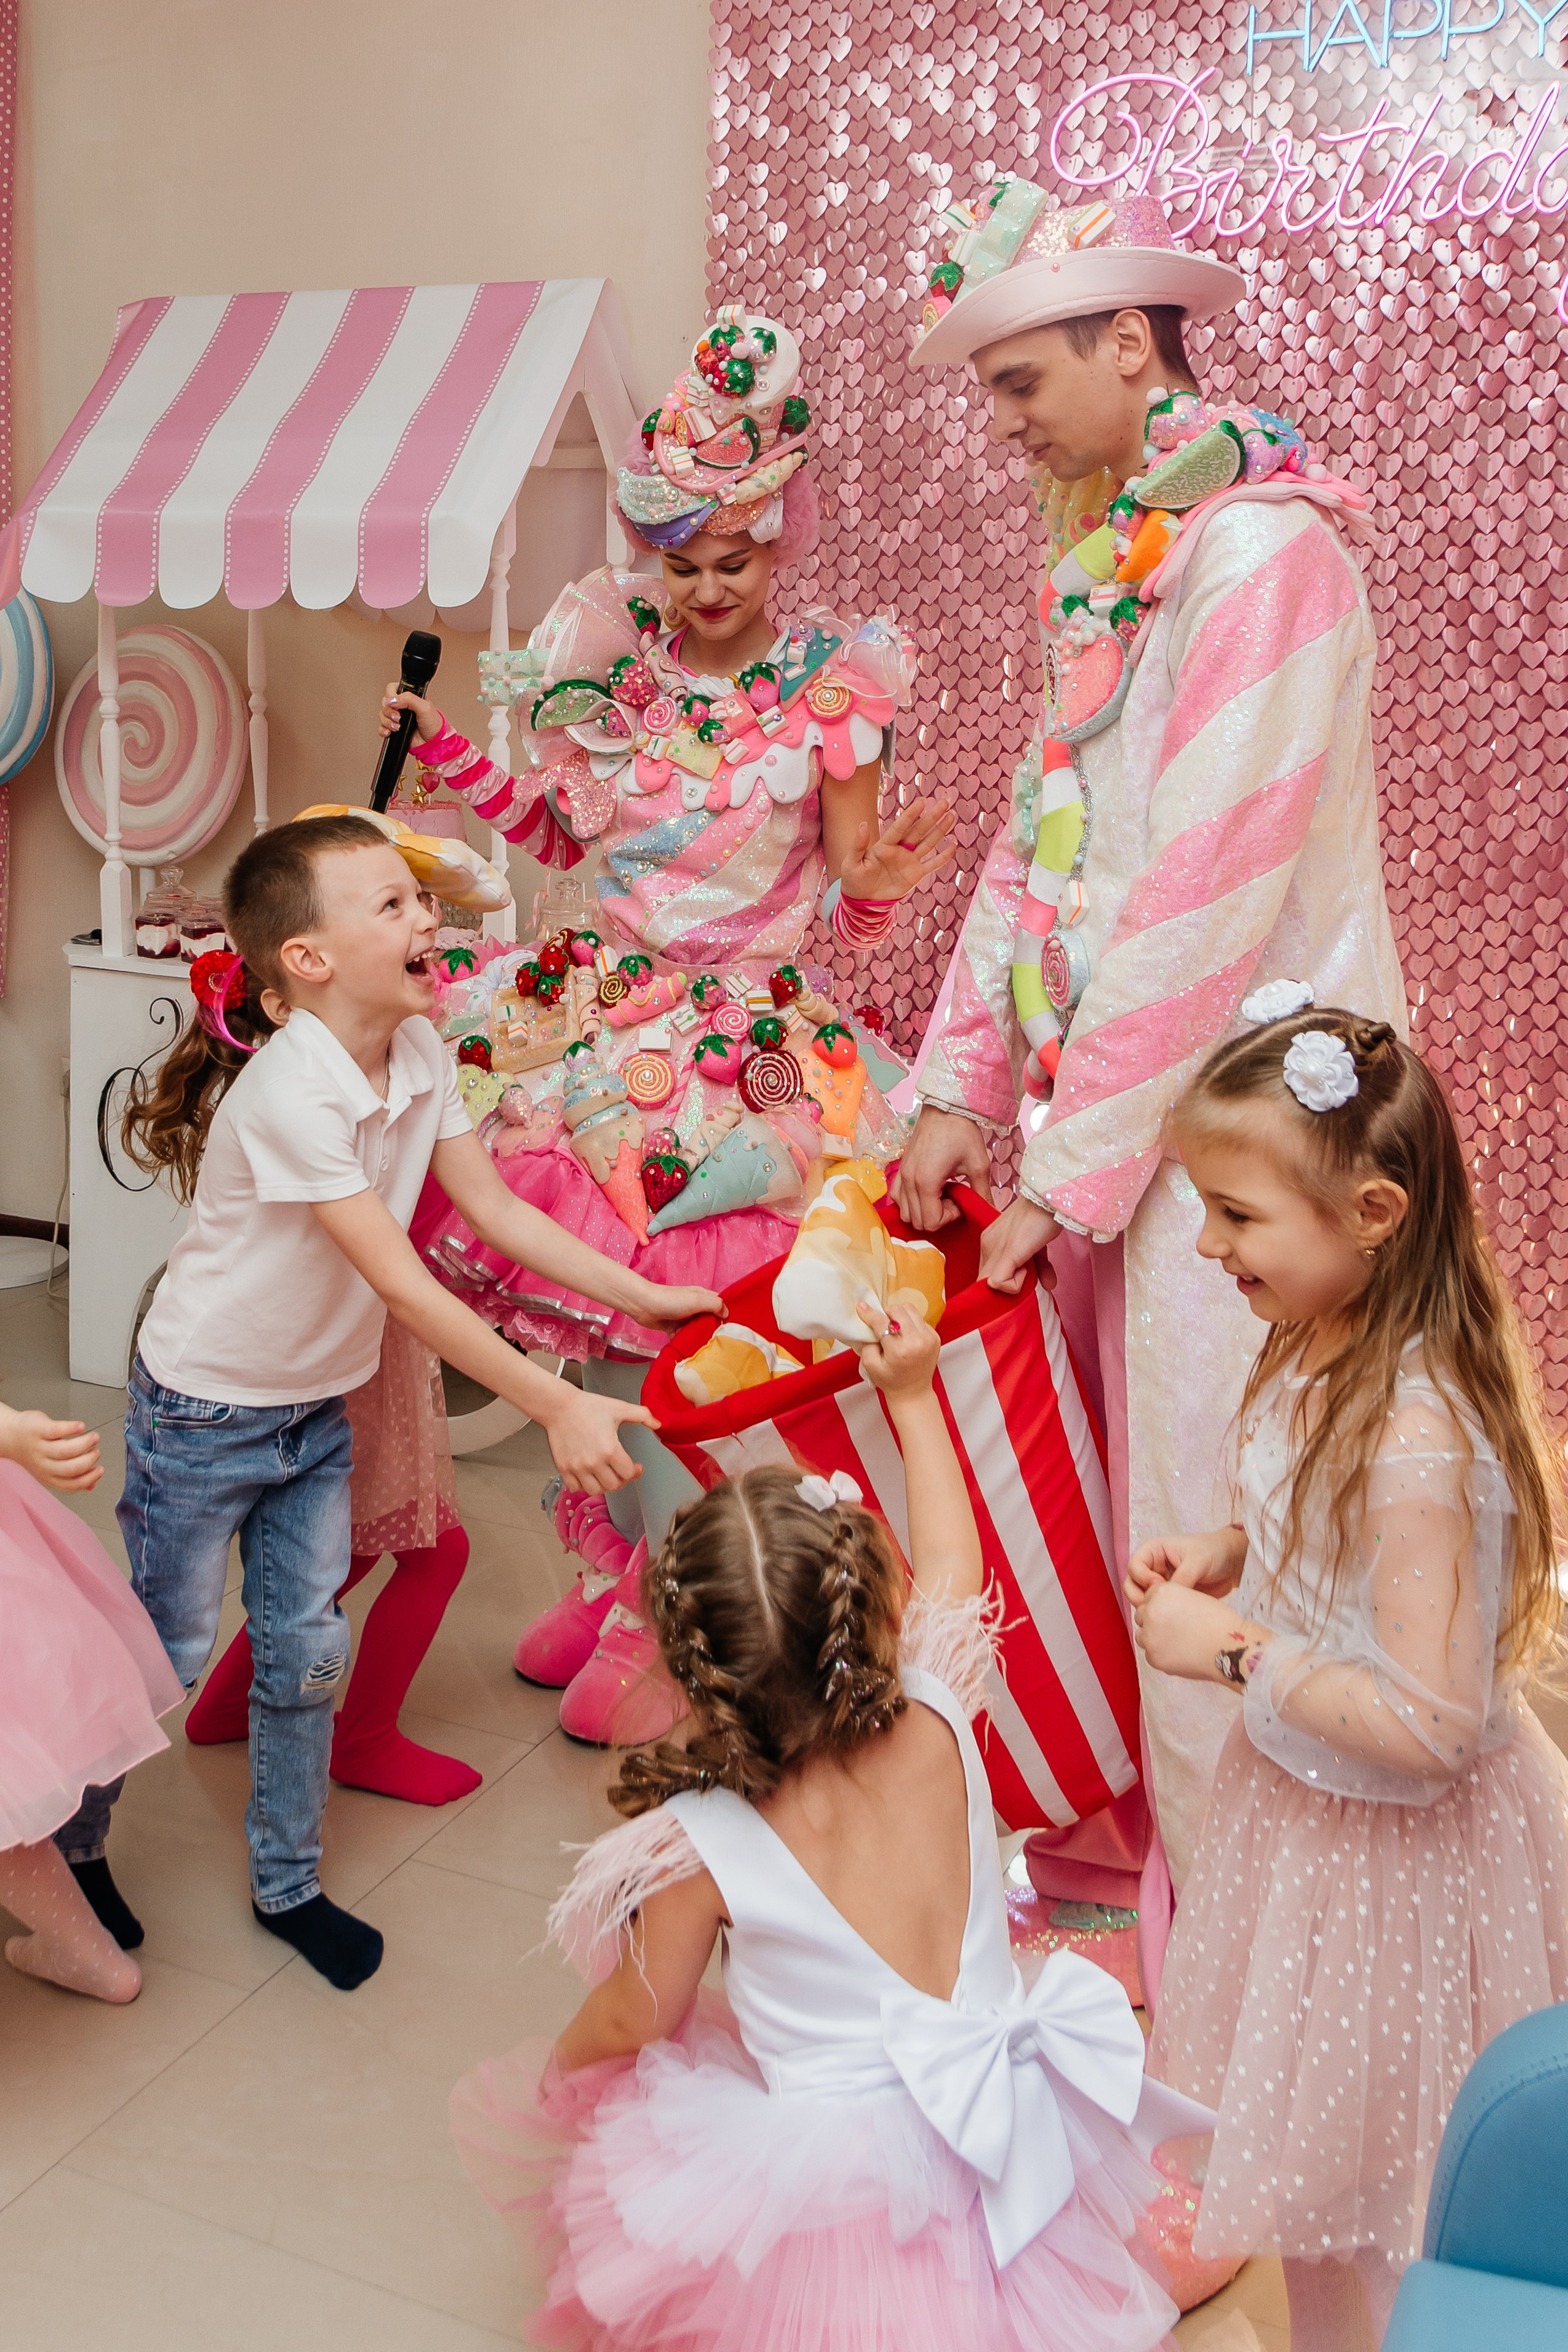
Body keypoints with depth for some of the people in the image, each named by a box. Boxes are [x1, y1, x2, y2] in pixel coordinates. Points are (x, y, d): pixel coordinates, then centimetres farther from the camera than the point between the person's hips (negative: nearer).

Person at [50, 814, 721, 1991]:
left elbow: (495, 1208, -3)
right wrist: (558, 1406, -34)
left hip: (316, 1407, 7)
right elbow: (405, 1287, -34)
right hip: (204, 1413, -6)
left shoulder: (421, 1054, -8)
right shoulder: (291, 1091, -32)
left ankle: (289, 1884, 32)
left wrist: (648, 1297, -7)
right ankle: (67, 1847, 38)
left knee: (310, 1652, 13)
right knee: (168, 1653, 10)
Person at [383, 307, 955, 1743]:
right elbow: (560, 830, 18)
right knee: (588, 1294, 5)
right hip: (616, 1016, 4)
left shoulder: (835, 683, -4)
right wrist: (444, 755, 8)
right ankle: (610, 1574, 27)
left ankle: (657, 1621, 14)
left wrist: (885, 879, -22)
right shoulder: (610, 662, 4)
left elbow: (855, 909, 0)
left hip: (752, 1032, -4)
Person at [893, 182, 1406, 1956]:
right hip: (1114, 1100, 8)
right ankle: (1127, 1838, 34)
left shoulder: (1262, 551, -15)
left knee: (1206, 1536, 1)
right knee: (1113, 1499, 15)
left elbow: (1209, 900, -20)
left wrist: (1069, 1175, -16)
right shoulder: (1105, 564, 13)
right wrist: (962, 1091, 7)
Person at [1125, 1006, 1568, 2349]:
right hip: (1307, 1808, 9)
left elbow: (1430, 1726, -33)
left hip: (1399, 1850, -9)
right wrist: (1230, 1560, -3)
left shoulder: (1419, 1444, -34)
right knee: (1311, 2141, 27)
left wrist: (1234, 1652, -25)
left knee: (1356, 2164, 15)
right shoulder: (1325, 1355, -5)